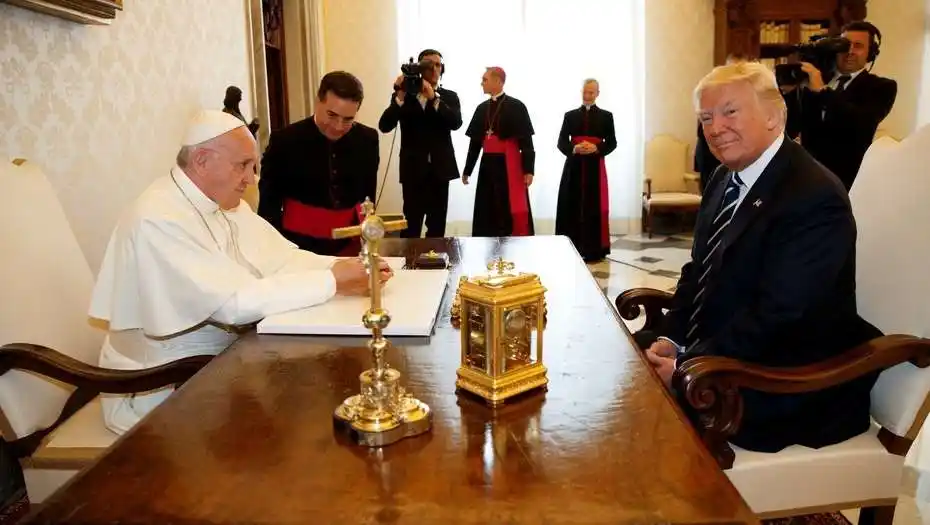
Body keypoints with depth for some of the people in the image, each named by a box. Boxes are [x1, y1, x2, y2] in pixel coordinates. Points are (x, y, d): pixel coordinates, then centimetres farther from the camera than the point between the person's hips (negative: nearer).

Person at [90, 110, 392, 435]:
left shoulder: (225, 201, 4)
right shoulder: (158, 219, -24)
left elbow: (280, 260, -2)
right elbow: (235, 302, -30)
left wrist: (341, 267, -19)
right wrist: (331, 282, -28)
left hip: (220, 358, 8)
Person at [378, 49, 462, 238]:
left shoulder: (449, 97, 8)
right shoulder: (403, 95, 5)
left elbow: (456, 123, -11)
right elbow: (384, 126, -8)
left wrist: (434, 98, -20)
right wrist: (400, 96, -18)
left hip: (440, 169, 2)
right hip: (413, 169, -2)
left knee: (438, 226, 7)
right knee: (411, 225, -5)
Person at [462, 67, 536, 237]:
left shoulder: (516, 106, -4)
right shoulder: (482, 108, 12)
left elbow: (526, 141, -8)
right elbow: (475, 141, 15)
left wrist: (528, 170, -14)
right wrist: (467, 169, 14)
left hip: (509, 165, -5)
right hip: (488, 164, 5)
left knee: (513, 212, -4)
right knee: (488, 212, 8)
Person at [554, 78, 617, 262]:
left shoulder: (606, 116, 8)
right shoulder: (570, 115, 10)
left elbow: (612, 143, 3)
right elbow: (561, 142, 4)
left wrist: (597, 149, -15)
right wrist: (574, 149, -15)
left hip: (595, 168, -1)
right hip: (573, 167, 1)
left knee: (594, 208, -2)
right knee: (572, 208, -1)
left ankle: (594, 250, 4)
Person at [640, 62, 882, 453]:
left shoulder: (815, 197, -21)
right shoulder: (726, 179, 6)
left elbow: (777, 317, -25)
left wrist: (687, 365, -21)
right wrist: (671, 338, -5)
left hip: (785, 385, -8)